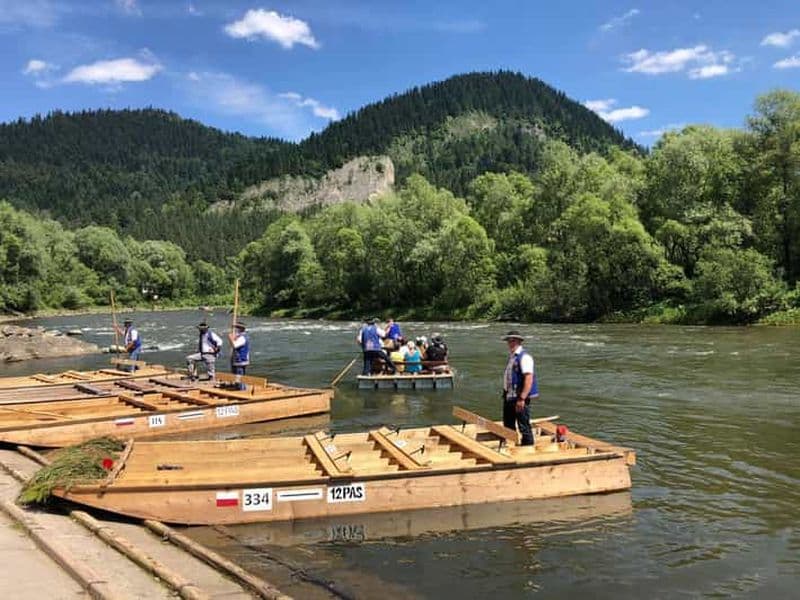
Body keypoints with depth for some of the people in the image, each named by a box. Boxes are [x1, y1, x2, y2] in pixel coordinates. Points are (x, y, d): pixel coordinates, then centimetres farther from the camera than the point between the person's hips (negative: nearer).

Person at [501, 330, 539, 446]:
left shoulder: (524, 357, -15)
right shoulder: (511, 356, 14)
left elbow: (529, 379, -22)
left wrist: (522, 398, -26)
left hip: (520, 398, -10)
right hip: (509, 397, 10)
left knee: (524, 427, -3)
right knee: (508, 425, 18)